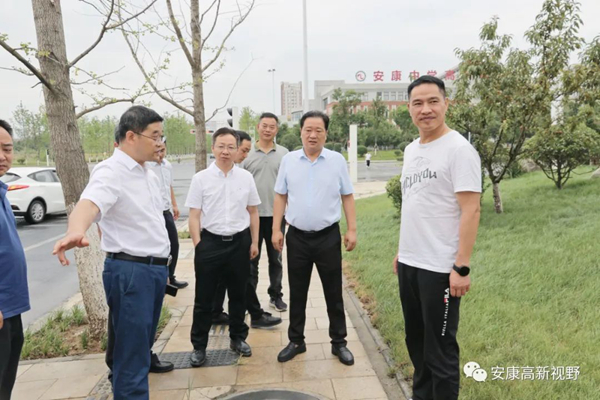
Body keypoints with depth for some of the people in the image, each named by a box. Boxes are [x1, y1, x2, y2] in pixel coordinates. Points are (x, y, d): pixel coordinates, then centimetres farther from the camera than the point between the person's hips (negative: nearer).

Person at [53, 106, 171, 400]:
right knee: (132, 356, -2)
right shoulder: (110, 172, -15)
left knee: (142, 346, 20)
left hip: (155, 268, 9)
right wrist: (76, 230, -59)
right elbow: (89, 202, -36)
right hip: (130, 270, -8)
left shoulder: (149, 175, 12)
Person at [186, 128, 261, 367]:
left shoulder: (246, 177, 3)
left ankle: (238, 338, 33)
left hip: (240, 242, 2)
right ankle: (199, 345, 24)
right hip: (210, 242, -2)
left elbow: (253, 212, 9)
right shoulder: (201, 178, -3)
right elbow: (194, 216, -2)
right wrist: (198, 245, -7)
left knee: (238, 294, 15)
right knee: (204, 298, 8)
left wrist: (254, 242, 7)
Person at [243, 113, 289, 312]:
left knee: (276, 259, 12)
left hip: (276, 214, 1)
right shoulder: (247, 153, 1)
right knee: (251, 259, 8)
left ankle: (276, 296, 25)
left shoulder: (284, 153, 2)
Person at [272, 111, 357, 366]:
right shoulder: (288, 160, 2)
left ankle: (339, 342, 26)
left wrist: (352, 230, -3)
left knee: (333, 293, 10)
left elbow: (347, 197, 2)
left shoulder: (337, 160, -1)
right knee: (297, 293, 13)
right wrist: (276, 229, 0)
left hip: (328, 237, -1)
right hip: (297, 237, 2)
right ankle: (296, 341, 29)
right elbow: (280, 196, 5)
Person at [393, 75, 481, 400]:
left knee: (439, 349, 7)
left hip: (440, 268, -8)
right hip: (408, 264, 8)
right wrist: (402, 251, 15)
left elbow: (470, 210, -17)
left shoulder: (458, 148, -12)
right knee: (416, 342, 21)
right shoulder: (410, 150, 11)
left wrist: (461, 267, -20)